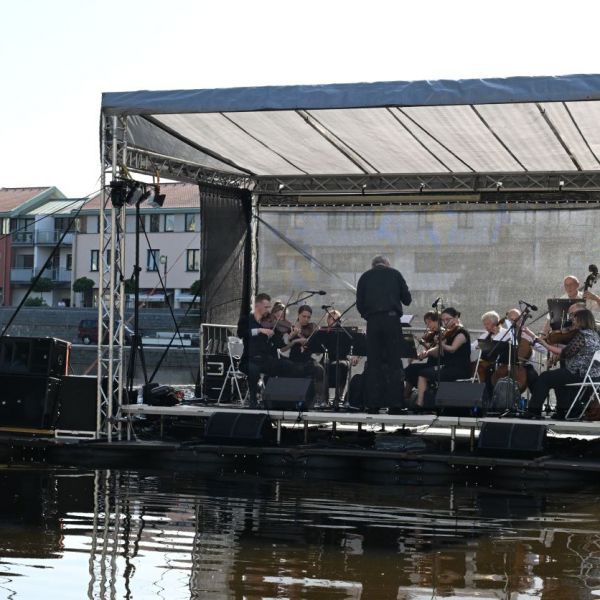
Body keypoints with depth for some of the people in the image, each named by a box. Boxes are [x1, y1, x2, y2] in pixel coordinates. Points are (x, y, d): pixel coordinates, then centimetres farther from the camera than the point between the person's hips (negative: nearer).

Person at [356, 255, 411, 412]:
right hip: (392, 319, -1)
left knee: (373, 363, 4)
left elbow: (359, 302, 7)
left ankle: (373, 403, 1)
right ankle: (394, 403, -5)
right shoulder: (395, 274, 10)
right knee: (394, 363, 0)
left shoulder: (365, 276, 11)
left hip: (373, 321, 1)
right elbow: (407, 299, 8)